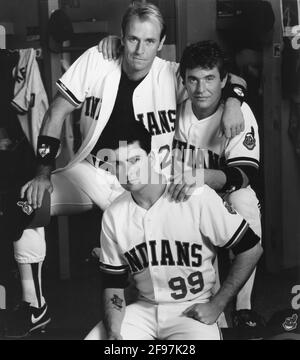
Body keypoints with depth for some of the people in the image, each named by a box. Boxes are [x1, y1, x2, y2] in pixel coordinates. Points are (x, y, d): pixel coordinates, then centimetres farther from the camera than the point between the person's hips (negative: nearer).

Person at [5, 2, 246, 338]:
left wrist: (232, 100, -30)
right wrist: (44, 172, -9)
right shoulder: (96, 61, -7)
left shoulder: (172, 76, -10)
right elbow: (57, 113, -3)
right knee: (28, 203, -17)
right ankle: (34, 305, 0)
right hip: (93, 172, 2)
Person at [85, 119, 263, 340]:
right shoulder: (113, 216, 0)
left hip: (193, 310, -4)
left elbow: (252, 249, -8)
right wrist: (114, 332, -10)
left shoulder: (197, 198, -14)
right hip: (144, 310, 4)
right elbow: (113, 284, 7)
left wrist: (216, 305, -8)